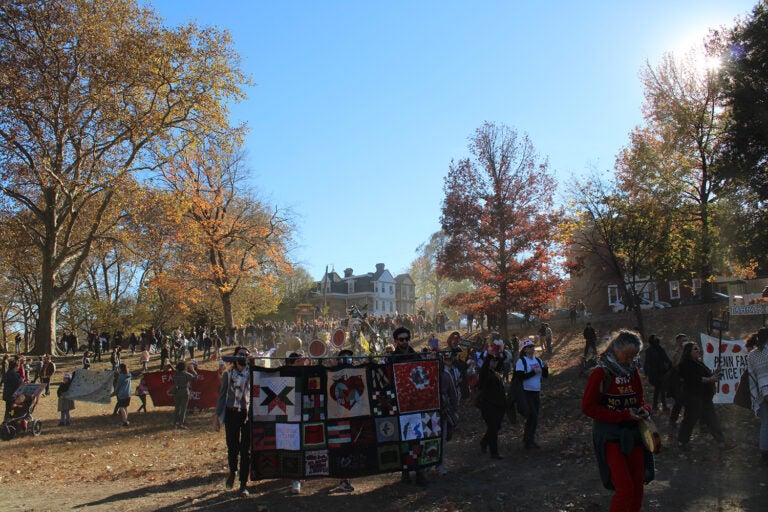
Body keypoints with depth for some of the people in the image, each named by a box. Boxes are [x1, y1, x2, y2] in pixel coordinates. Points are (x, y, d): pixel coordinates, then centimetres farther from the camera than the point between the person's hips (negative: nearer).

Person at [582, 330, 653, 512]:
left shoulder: (633, 371, 7)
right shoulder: (601, 372, -11)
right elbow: (588, 407, -12)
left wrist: (644, 409, -5)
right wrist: (623, 415, -18)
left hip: (633, 434, 6)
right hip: (610, 436, -6)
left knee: (637, 488, 10)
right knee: (625, 489, -13)